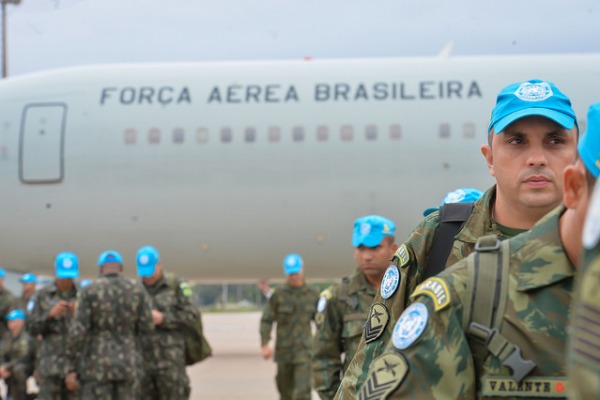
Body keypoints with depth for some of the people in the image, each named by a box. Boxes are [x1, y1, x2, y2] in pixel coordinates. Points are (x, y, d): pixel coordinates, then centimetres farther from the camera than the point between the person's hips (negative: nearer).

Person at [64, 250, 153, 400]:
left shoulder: (89, 291, -8)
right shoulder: (137, 290, 0)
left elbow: (77, 332, -13)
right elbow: (147, 329, 1)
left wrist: (70, 369, -7)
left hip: (98, 366, -2)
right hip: (128, 365, 3)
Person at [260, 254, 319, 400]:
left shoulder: (312, 294, 3)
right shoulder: (278, 294, -3)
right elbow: (266, 320, -4)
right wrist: (264, 344, -14)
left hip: (304, 351, -1)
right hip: (284, 349, 1)